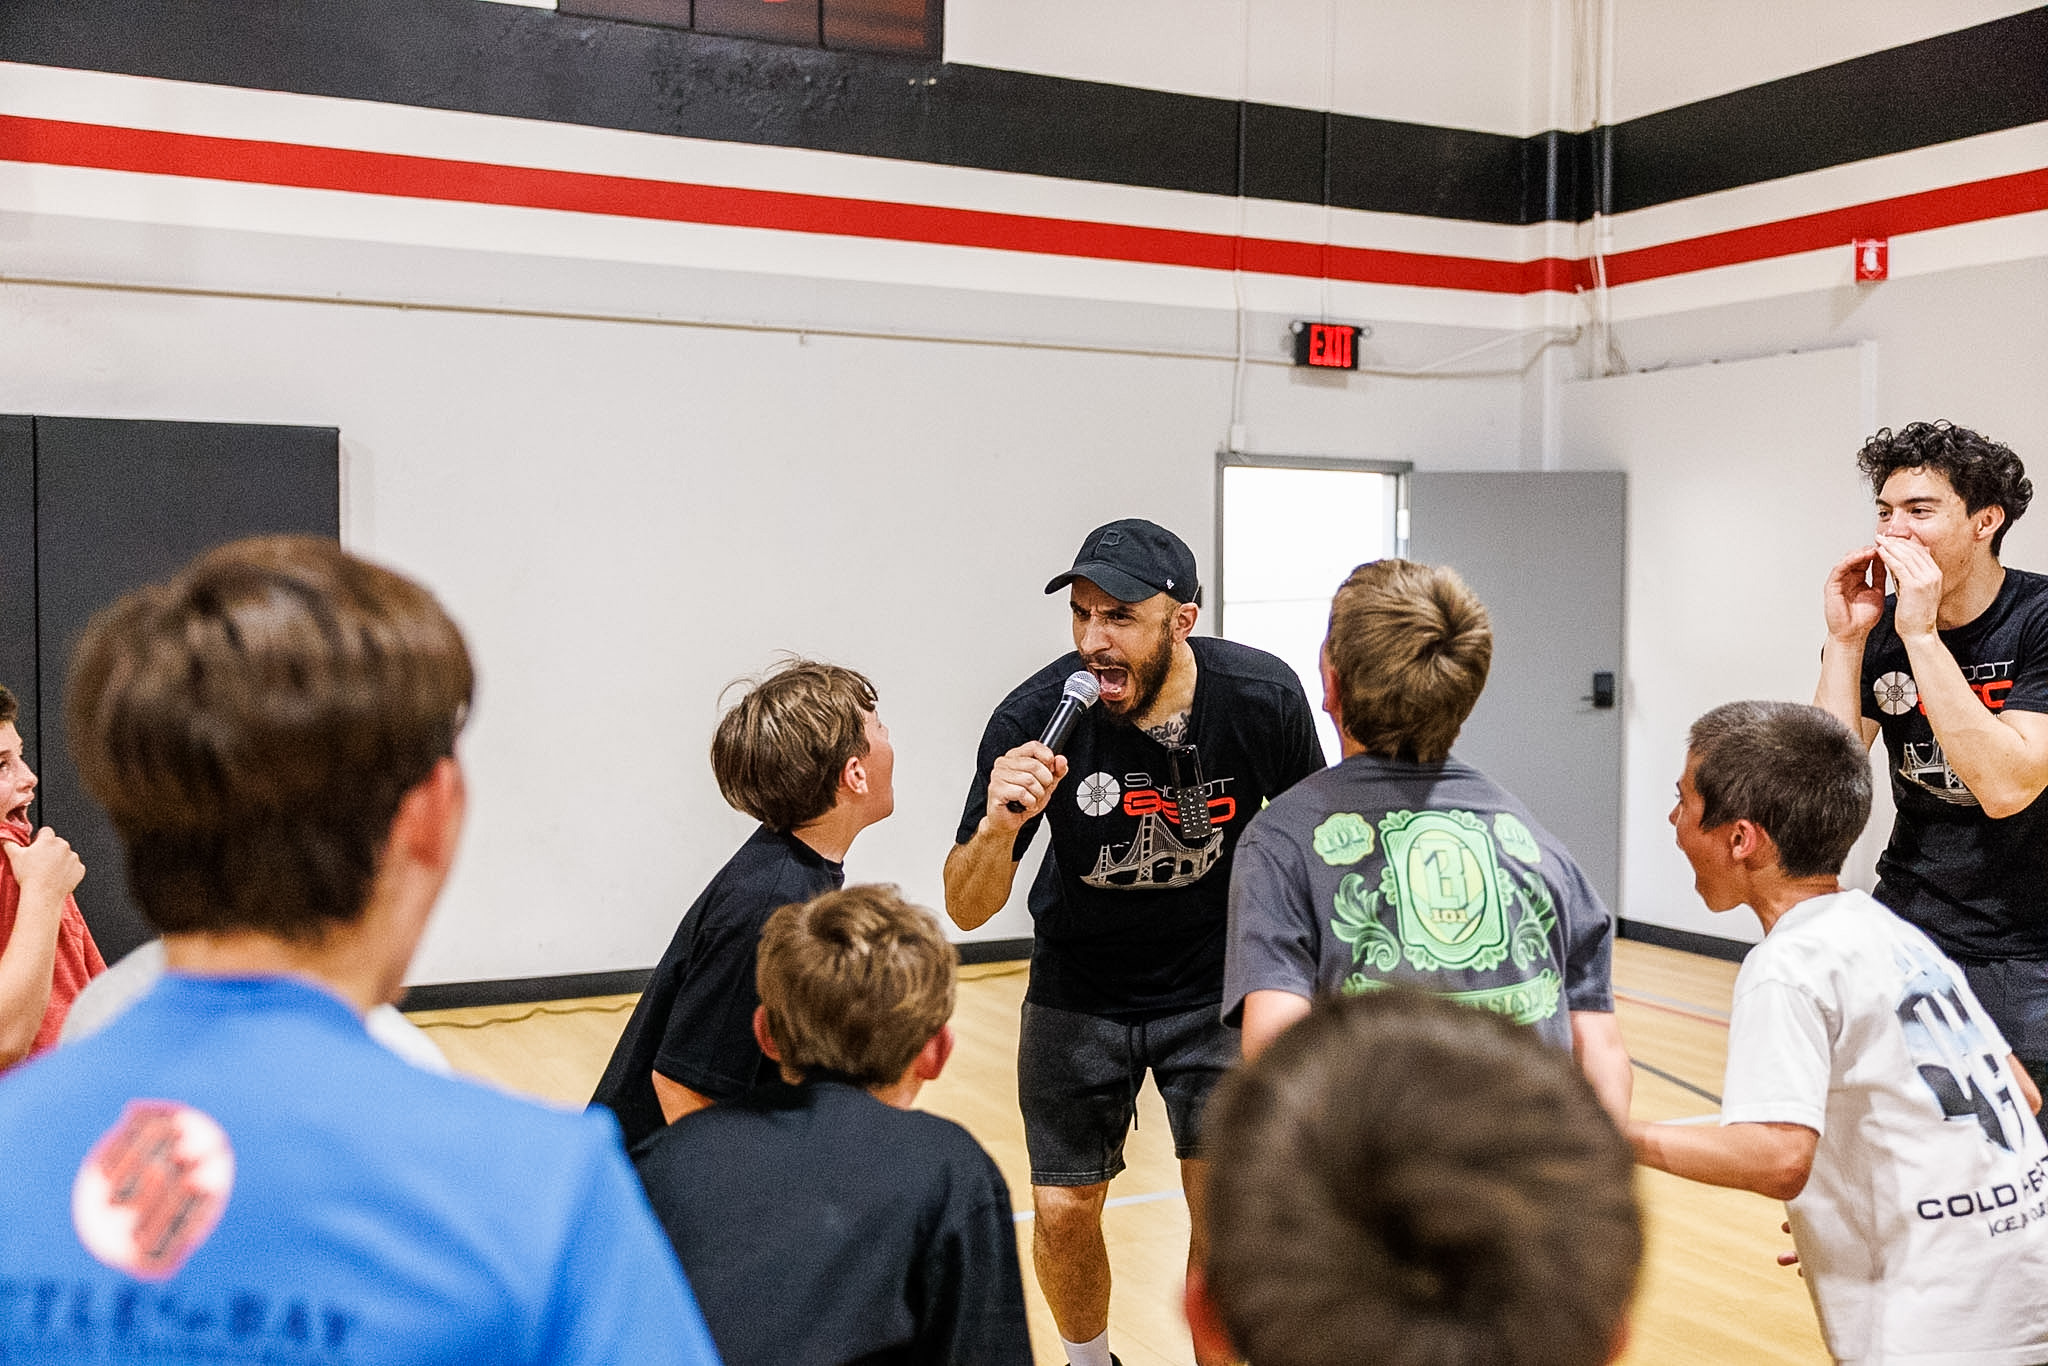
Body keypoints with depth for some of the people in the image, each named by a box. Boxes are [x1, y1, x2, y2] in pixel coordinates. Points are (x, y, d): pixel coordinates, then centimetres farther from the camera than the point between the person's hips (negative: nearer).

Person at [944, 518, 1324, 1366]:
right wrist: (998, 825, -39)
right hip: (1079, 993, 0)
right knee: (1063, 1212, 5)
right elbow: (966, 910, -19)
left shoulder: (1264, 698, -21)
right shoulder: (1035, 720, -25)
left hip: (1215, 986, 0)